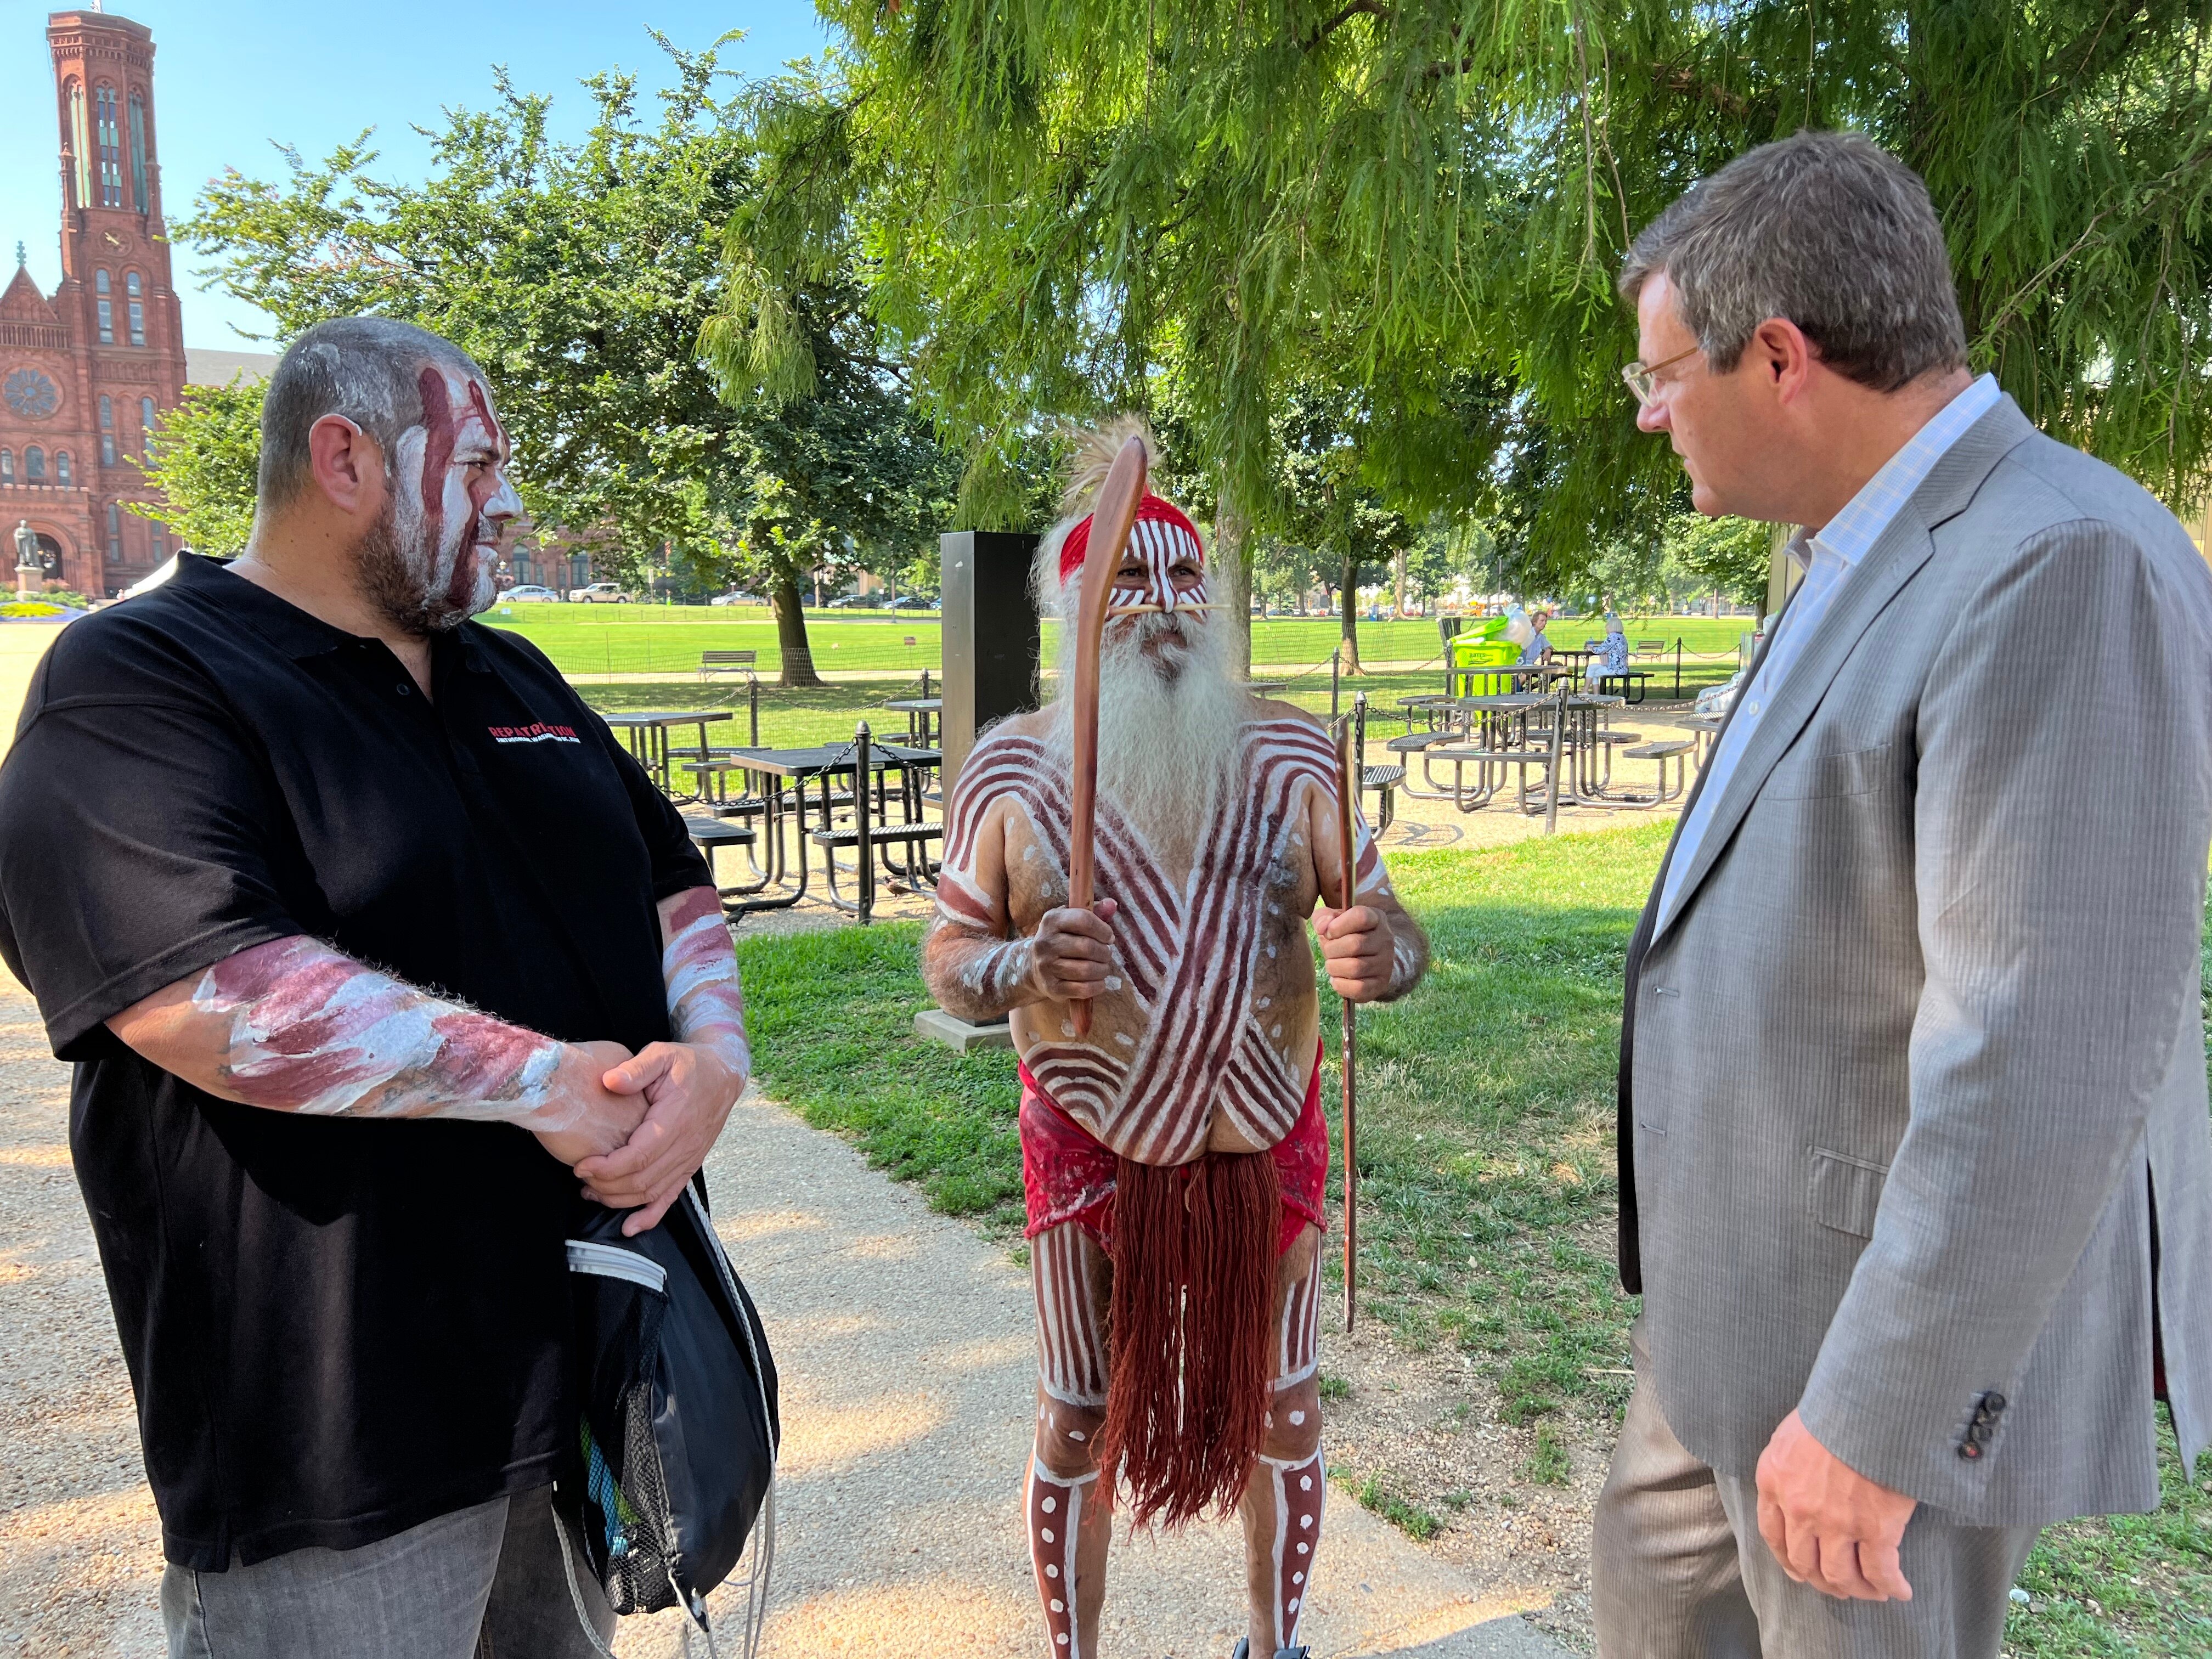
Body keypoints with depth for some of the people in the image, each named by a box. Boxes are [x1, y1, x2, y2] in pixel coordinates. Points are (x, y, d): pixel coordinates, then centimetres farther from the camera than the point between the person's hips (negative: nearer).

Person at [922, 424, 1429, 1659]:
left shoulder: (1294, 756, -6)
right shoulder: (1013, 771, -9)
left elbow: (1392, 930, -5)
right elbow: (946, 956, -4)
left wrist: (1380, 955, -29)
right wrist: (1022, 967, -26)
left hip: (1266, 1143, 2)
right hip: (1091, 1153, -1)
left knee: (1280, 1409, 18)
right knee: (1080, 1422, 15)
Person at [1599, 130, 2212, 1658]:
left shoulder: (2067, 570, -26)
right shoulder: (1904, 567, 7)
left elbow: (2041, 1063, -29)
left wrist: (1872, 1416, -23)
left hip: (1912, 1323, -9)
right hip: (1788, 1273, 9)